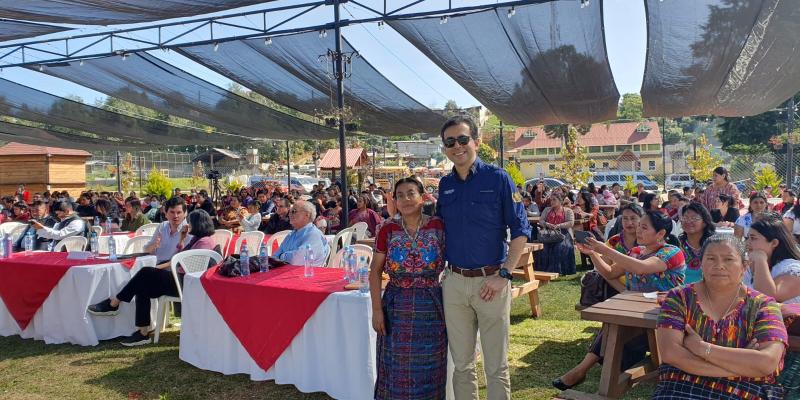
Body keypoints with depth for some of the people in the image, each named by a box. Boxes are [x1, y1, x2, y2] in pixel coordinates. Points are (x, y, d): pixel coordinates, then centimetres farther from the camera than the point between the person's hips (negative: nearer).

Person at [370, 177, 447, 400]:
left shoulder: (439, 227, -4)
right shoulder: (388, 231, -1)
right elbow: (375, 272, 2)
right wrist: (377, 309, -4)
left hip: (431, 307, -1)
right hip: (397, 308, 1)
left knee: (428, 369, 9)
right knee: (397, 369, 8)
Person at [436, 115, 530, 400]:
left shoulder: (497, 178, -6)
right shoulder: (445, 185, 8)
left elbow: (520, 230, -7)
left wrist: (504, 275, -14)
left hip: (490, 281, -4)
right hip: (454, 283, 4)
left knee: (496, 366, 6)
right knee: (461, 363, 15)